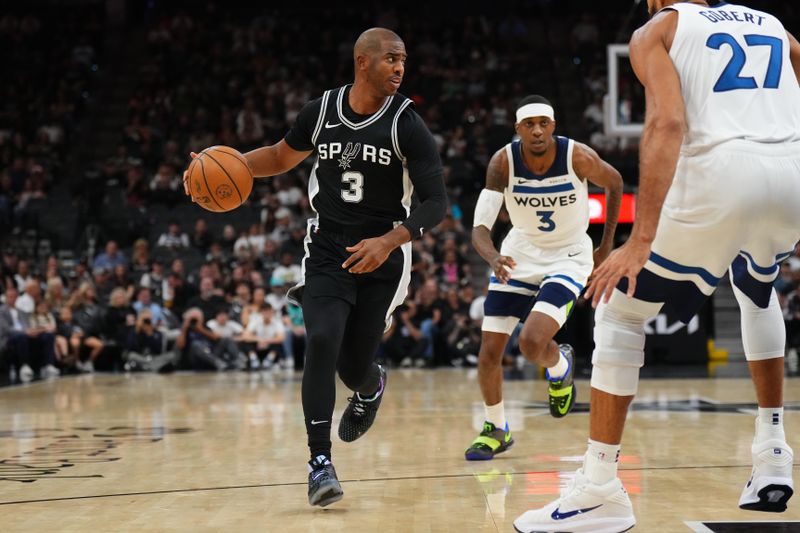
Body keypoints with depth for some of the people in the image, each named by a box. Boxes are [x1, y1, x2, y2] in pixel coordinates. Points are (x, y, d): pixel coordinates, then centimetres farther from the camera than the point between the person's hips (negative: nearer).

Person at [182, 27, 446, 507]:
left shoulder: (407, 125, -12)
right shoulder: (321, 112, -3)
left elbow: (436, 202, -13)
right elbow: (282, 157, 16)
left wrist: (389, 241, -29)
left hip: (383, 255, -1)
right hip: (328, 251, 2)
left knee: (353, 366, 1)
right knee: (322, 341, -19)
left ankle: (372, 385, 42)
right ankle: (320, 463, -12)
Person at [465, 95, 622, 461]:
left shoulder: (579, 157, -22)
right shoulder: (503, 162, -19)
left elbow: (614, 183, 0)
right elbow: (480, 226, -22)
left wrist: (607, 244, 3)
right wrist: (493, 258, -43)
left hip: (569, 258, -3)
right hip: (519, 255, 3)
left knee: (532, 341, -24)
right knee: (489, 352, -1)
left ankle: (561, 366, 14)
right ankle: (495, 429, 23)